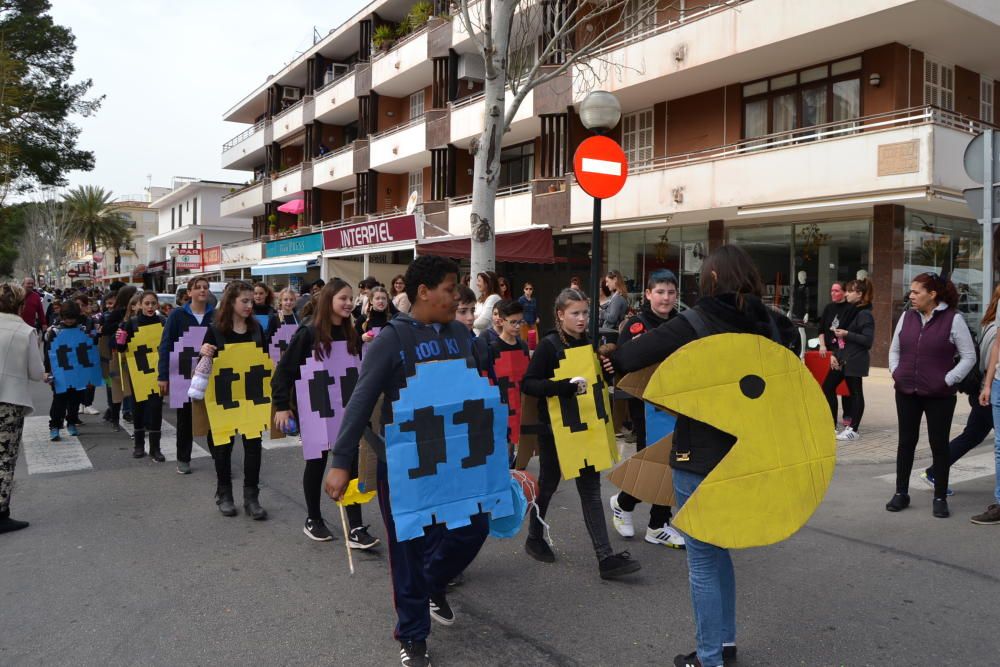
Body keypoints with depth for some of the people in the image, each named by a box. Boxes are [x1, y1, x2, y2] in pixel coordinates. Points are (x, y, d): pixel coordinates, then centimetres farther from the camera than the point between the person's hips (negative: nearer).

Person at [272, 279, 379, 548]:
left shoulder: (352, 336, 3)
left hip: (343, 408, 4)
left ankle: (356, 529, 0)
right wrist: (282, 406, -14)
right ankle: (313, 519, 30)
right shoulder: (308, 334, -12)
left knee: (350, 462, -2)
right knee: (317, 461, 10)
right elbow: (284, 370, -11)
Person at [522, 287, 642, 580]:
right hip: (555, 426, -4)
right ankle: (534, 538, 34)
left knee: (591, 489, 1)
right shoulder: (549, 345, -11)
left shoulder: (589, 342, 6)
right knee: (548, 484, 11)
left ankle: (606, 558, -1)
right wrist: (564, 385, -33)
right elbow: (528, 384, -19)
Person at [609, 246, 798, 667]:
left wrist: (609, 362, 8)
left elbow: (641, 350, -10)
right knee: (717, 548, 23)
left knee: (702, 558, 6)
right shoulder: (767, 325, 2)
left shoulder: (698, 323, -16)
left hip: (699, 457, -7)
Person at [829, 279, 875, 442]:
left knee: (855, 393, 1)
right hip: (841, 358, 9)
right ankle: (832, 424, 18)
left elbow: (868, 340, -18)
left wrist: (847, 334, -19)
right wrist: (834, 354, 7)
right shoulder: (850, 311, 13)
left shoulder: (864, 314, -12)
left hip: (854, 361, -9)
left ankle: (854, 429, 9)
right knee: (828, 387, 9)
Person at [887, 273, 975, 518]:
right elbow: (894, 349, 17)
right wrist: (896, 373, 3)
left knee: (939, 444, 5)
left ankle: (940, 498, 16)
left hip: (939, 395, -4)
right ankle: (901, 493, 19)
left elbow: (969, 356, -5)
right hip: (906, 392, 4)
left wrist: (949, 380, -11)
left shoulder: (953, 319, -7)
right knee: (906, 442, 9)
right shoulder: (907, 317, 7)